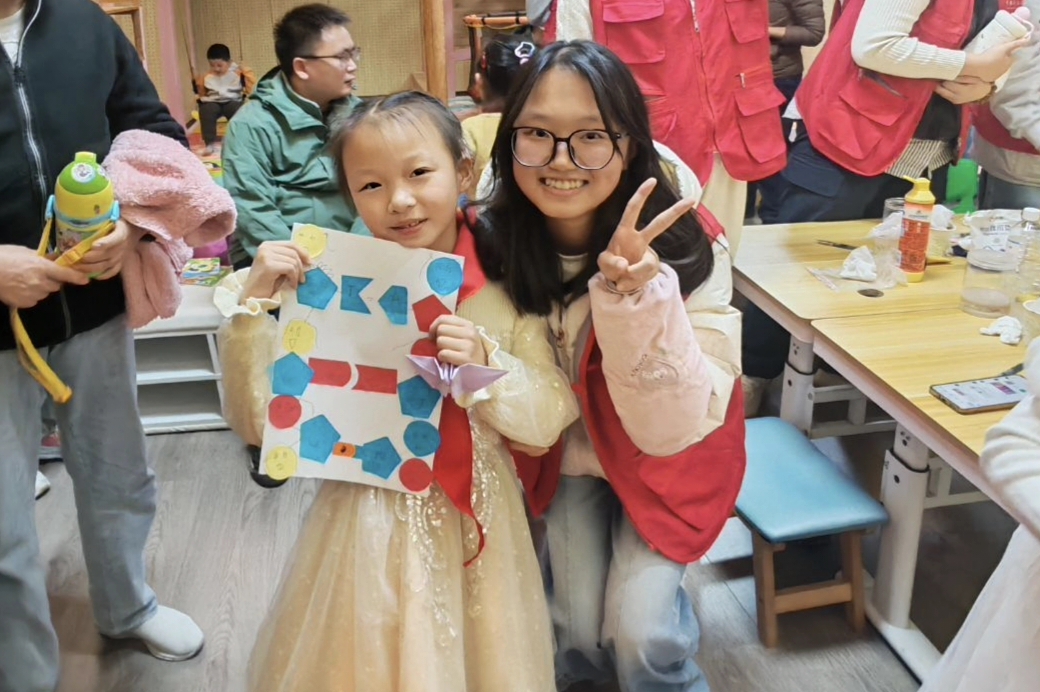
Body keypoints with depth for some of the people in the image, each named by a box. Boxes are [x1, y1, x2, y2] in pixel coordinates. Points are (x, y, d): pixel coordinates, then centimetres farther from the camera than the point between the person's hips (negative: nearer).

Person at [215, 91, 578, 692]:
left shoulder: (503, 287, -8)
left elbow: (550, 421, -8)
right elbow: (260, 423, -9)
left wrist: (487, 366, -25)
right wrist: (252, 307, -18)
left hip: (472, 530, 1)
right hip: (369, 526, 0)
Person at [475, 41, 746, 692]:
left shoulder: (687, 243, -28)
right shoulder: (494, 241, -20)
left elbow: (677, 425, -29)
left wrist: (641, 299, -44)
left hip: (663, 461, -1)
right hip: (565, 454, 2)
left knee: (639, 628, -15)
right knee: (578, 625, -9)